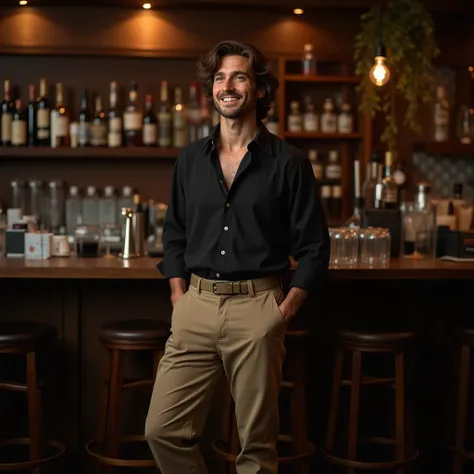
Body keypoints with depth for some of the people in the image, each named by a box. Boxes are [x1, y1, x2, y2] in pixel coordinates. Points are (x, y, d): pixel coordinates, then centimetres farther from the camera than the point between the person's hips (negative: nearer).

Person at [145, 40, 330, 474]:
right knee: (162, 429, 1)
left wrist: (285, 309, -7)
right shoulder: (191, 159, 11)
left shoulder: (288, 162, -1)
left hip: (257, 307, -3)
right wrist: (179, 297, 6)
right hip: (196, 307, 4)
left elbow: (314, 248, 0)